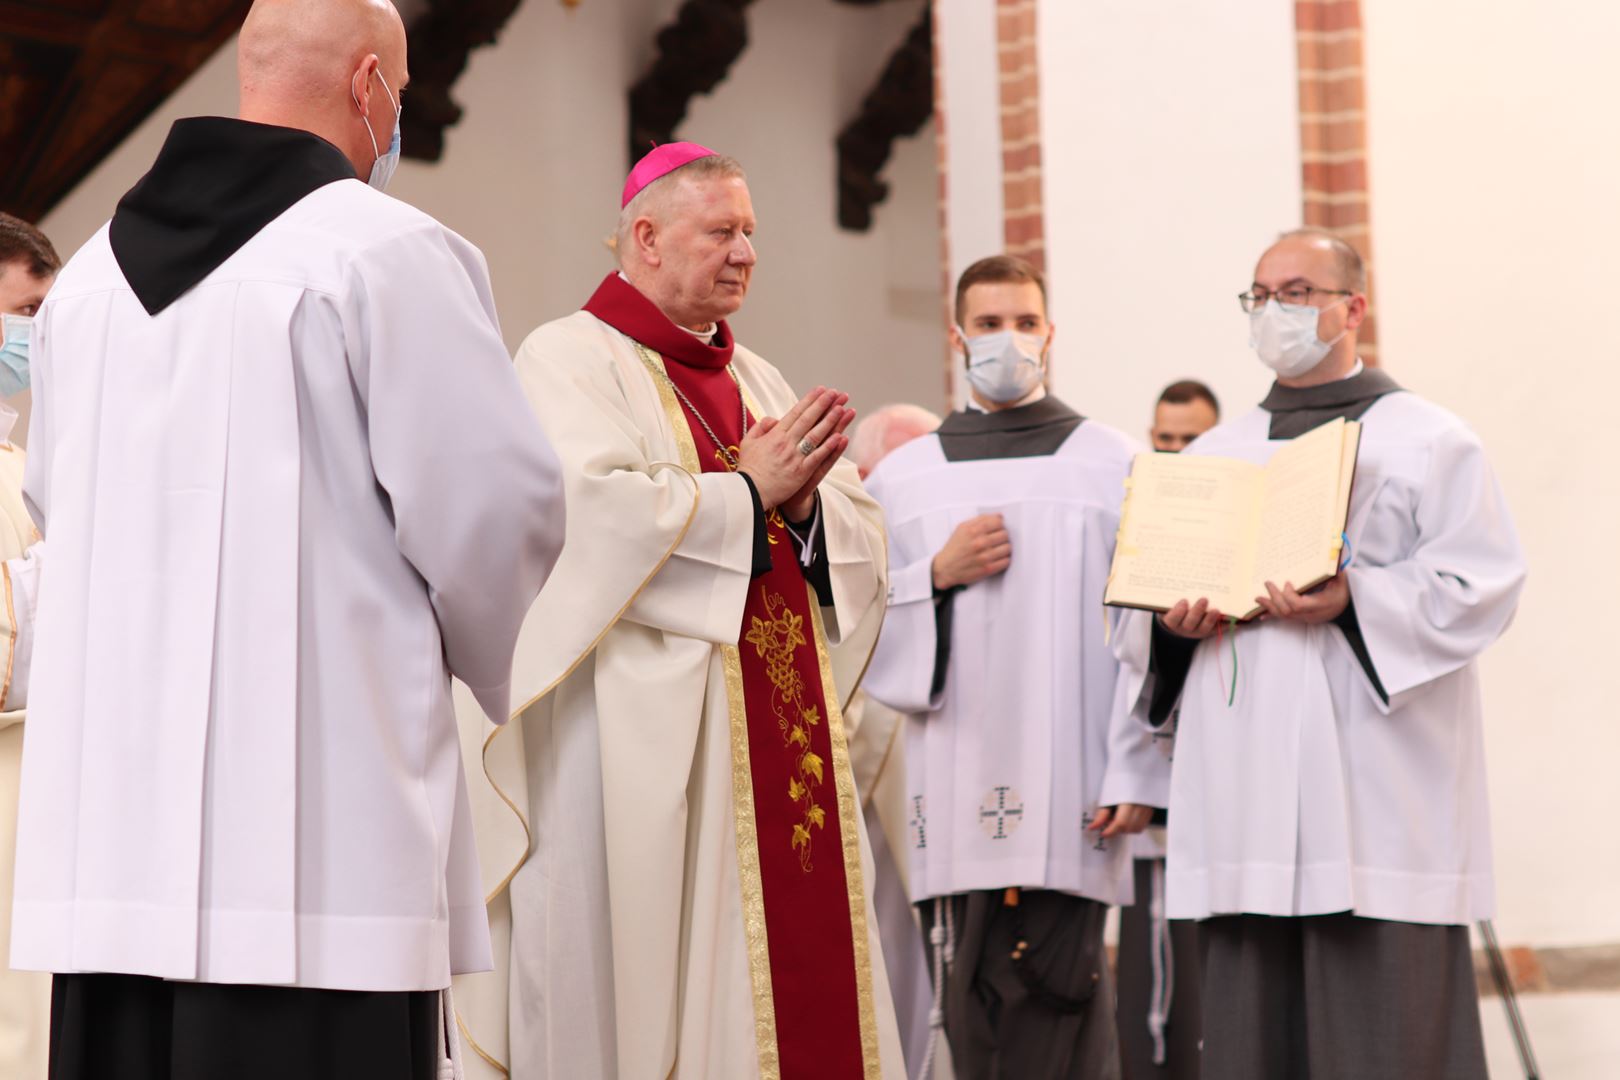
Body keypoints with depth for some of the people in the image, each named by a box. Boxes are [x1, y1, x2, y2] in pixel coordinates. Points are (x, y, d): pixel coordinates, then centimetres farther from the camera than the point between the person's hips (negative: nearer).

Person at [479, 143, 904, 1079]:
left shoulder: (757, 380, 22)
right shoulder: (571, 360, -1)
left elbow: (860, 534, 16)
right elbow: (595, 510, -18)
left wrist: (804, 499, -6)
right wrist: (747, 491, -8)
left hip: (785, 735, 7)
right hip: (645, 741, -7)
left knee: (797, 974, 4)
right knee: (656, 980, -6)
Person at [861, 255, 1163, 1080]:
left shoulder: (1113, 467, 4)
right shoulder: (900, 479, 12)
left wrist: (1139, 774, -8)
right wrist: (936, 576, -6)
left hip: (1068, 805, -2)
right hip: (953, 793, 3)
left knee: (1057, 1012, -7)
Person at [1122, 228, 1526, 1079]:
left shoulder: (1428, 442, 5)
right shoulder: (1214, 454, 19)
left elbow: (1481, 585, -5)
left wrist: (1354, 600, -20)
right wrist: (1175, 620, -3)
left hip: (1376, 785, -4)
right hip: (1246, 789, 4)